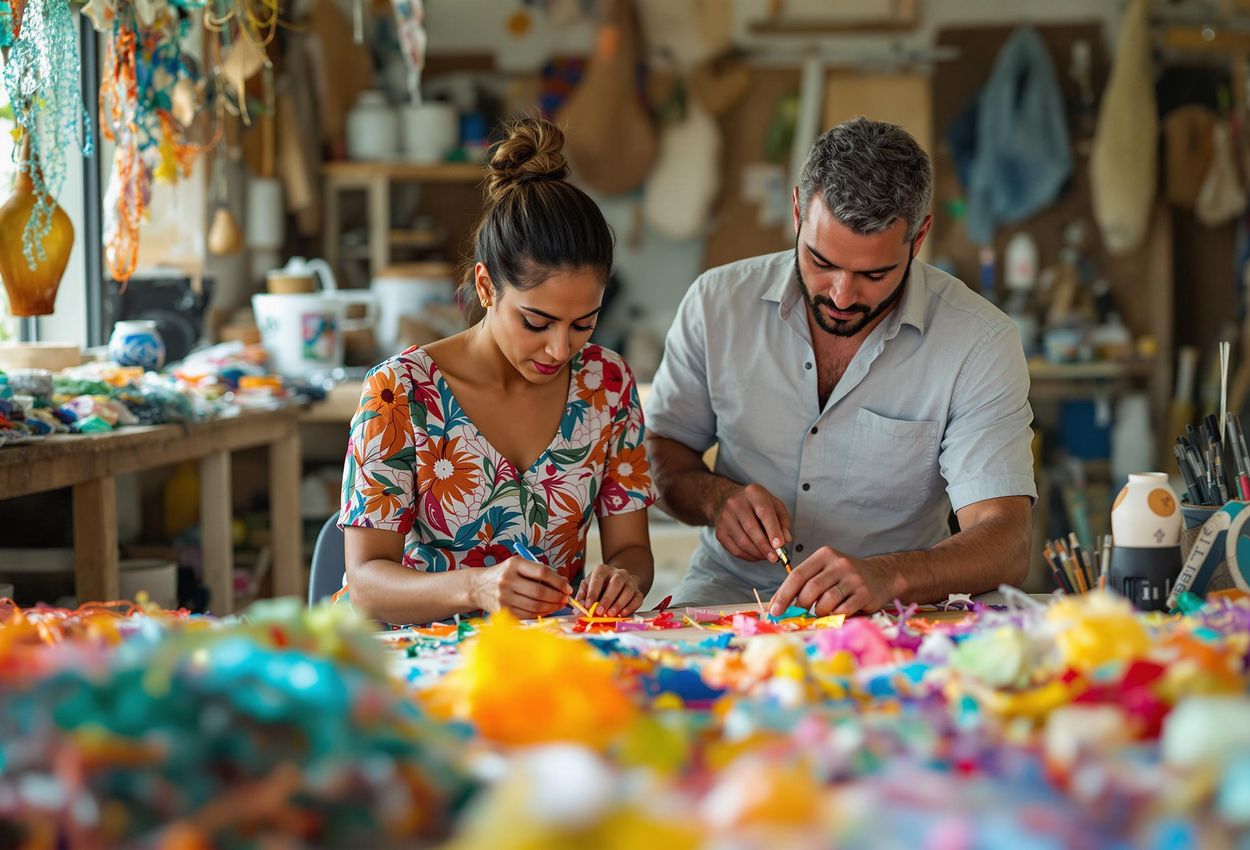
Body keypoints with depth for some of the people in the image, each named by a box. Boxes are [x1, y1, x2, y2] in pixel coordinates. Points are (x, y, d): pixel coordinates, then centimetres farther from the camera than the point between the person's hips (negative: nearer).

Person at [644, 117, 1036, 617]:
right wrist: (716, 498, -14)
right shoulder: (718, 303, -2)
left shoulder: (979, 344, -10)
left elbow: (1006, 547, -18)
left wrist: (885, 576, -38)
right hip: (724, 599, 1)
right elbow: (660, 449, 11)